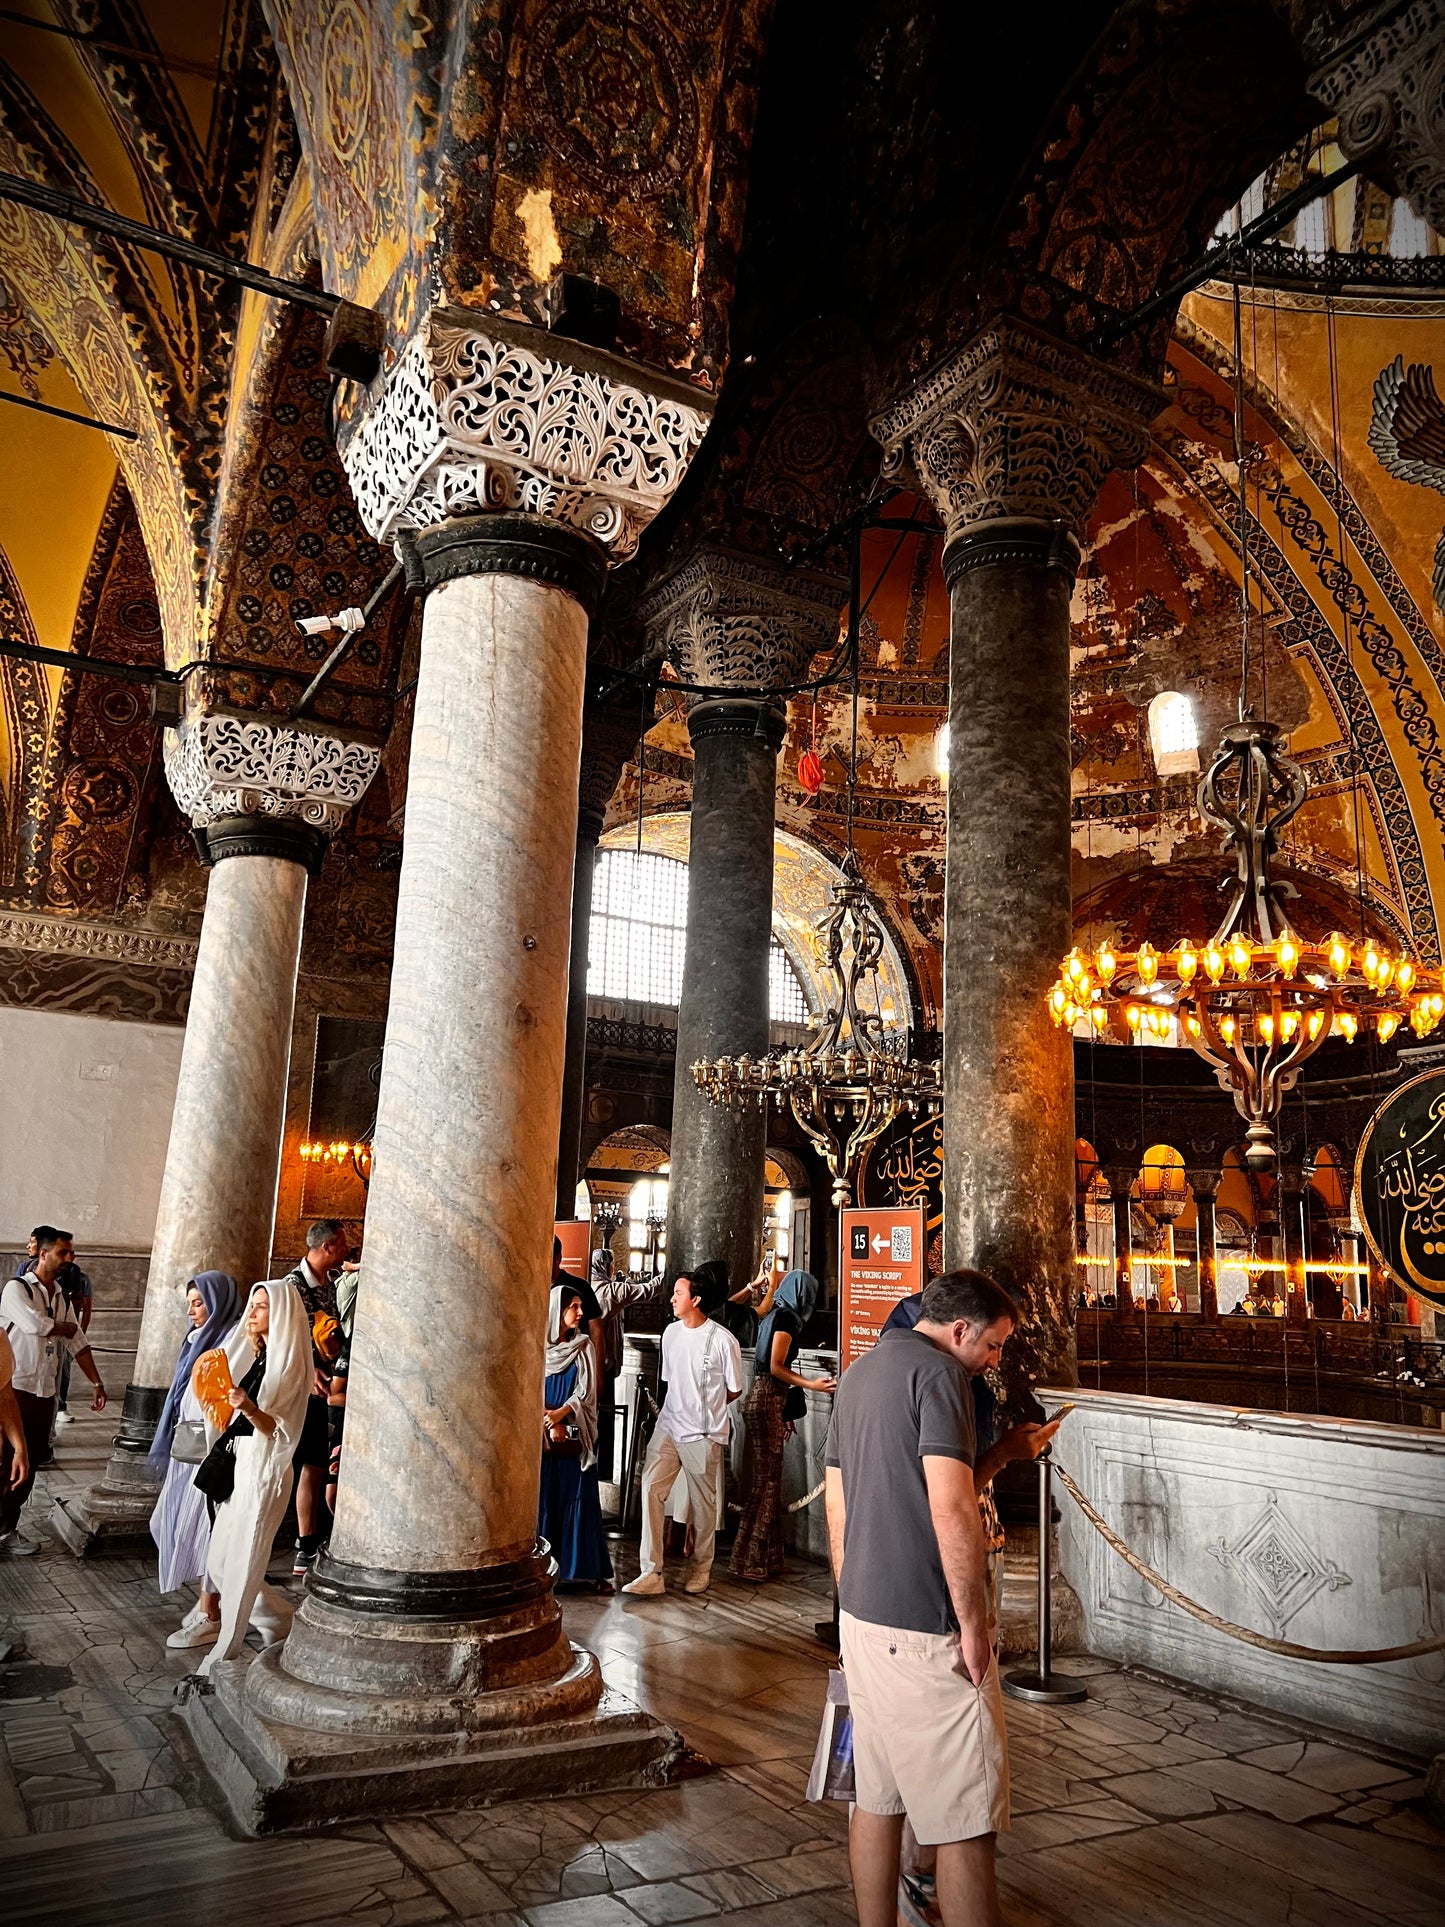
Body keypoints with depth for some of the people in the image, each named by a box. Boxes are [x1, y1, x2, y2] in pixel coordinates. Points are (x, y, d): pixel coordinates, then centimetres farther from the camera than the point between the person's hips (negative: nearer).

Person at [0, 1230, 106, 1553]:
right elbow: (34, 1324, -24)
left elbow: (78, 1343, 14)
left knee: (31, 1462, 9)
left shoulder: (59, 1297, 13)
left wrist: (97, 1384, 10)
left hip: (45, 1392, 7)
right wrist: (66, 1327, -4)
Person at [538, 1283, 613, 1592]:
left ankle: (588, 1568, 6)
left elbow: (586, 1391, -2)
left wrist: (558, 1415, -16)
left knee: (580, 1499, 2)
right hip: (542, 1435, -1)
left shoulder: (584, 1347, 3)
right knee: (543, 1498, 2)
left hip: (576, 1434, 1)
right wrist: (549, 1423, -14)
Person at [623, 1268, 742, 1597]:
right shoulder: (671, 1333, 5)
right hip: (668, 1426, 5)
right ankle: (652, 1573, -5)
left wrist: (705, 1409, 8)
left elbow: (734, 1390, -2)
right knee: (651, 1488, -9)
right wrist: (681, 1408, 10)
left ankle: (702, 1568, 28)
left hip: (703, 1434, -4)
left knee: (703, 1502, 7)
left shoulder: (723, 1340, -13)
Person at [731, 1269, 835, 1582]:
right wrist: (810, 1385, -21)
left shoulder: (774, 1316, 17)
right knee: (767, 1481, -5)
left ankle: (765, 1559, 18)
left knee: (769, 1479, 12)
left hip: (763, 1400, 9)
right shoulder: (787, 1318, -10)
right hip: (766, 1403, -9)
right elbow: (776, 1368, -15)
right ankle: (749, 1561, 0)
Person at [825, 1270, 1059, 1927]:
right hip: (926, 1628, -9)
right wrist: (973, 1623, -14)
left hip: (860, 1618, 9)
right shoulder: (939, 1372, -14)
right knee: (966, 1819, 0)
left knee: (876, 1798, 16)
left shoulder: (858, 1373, 14)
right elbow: (951, 1508, -22)